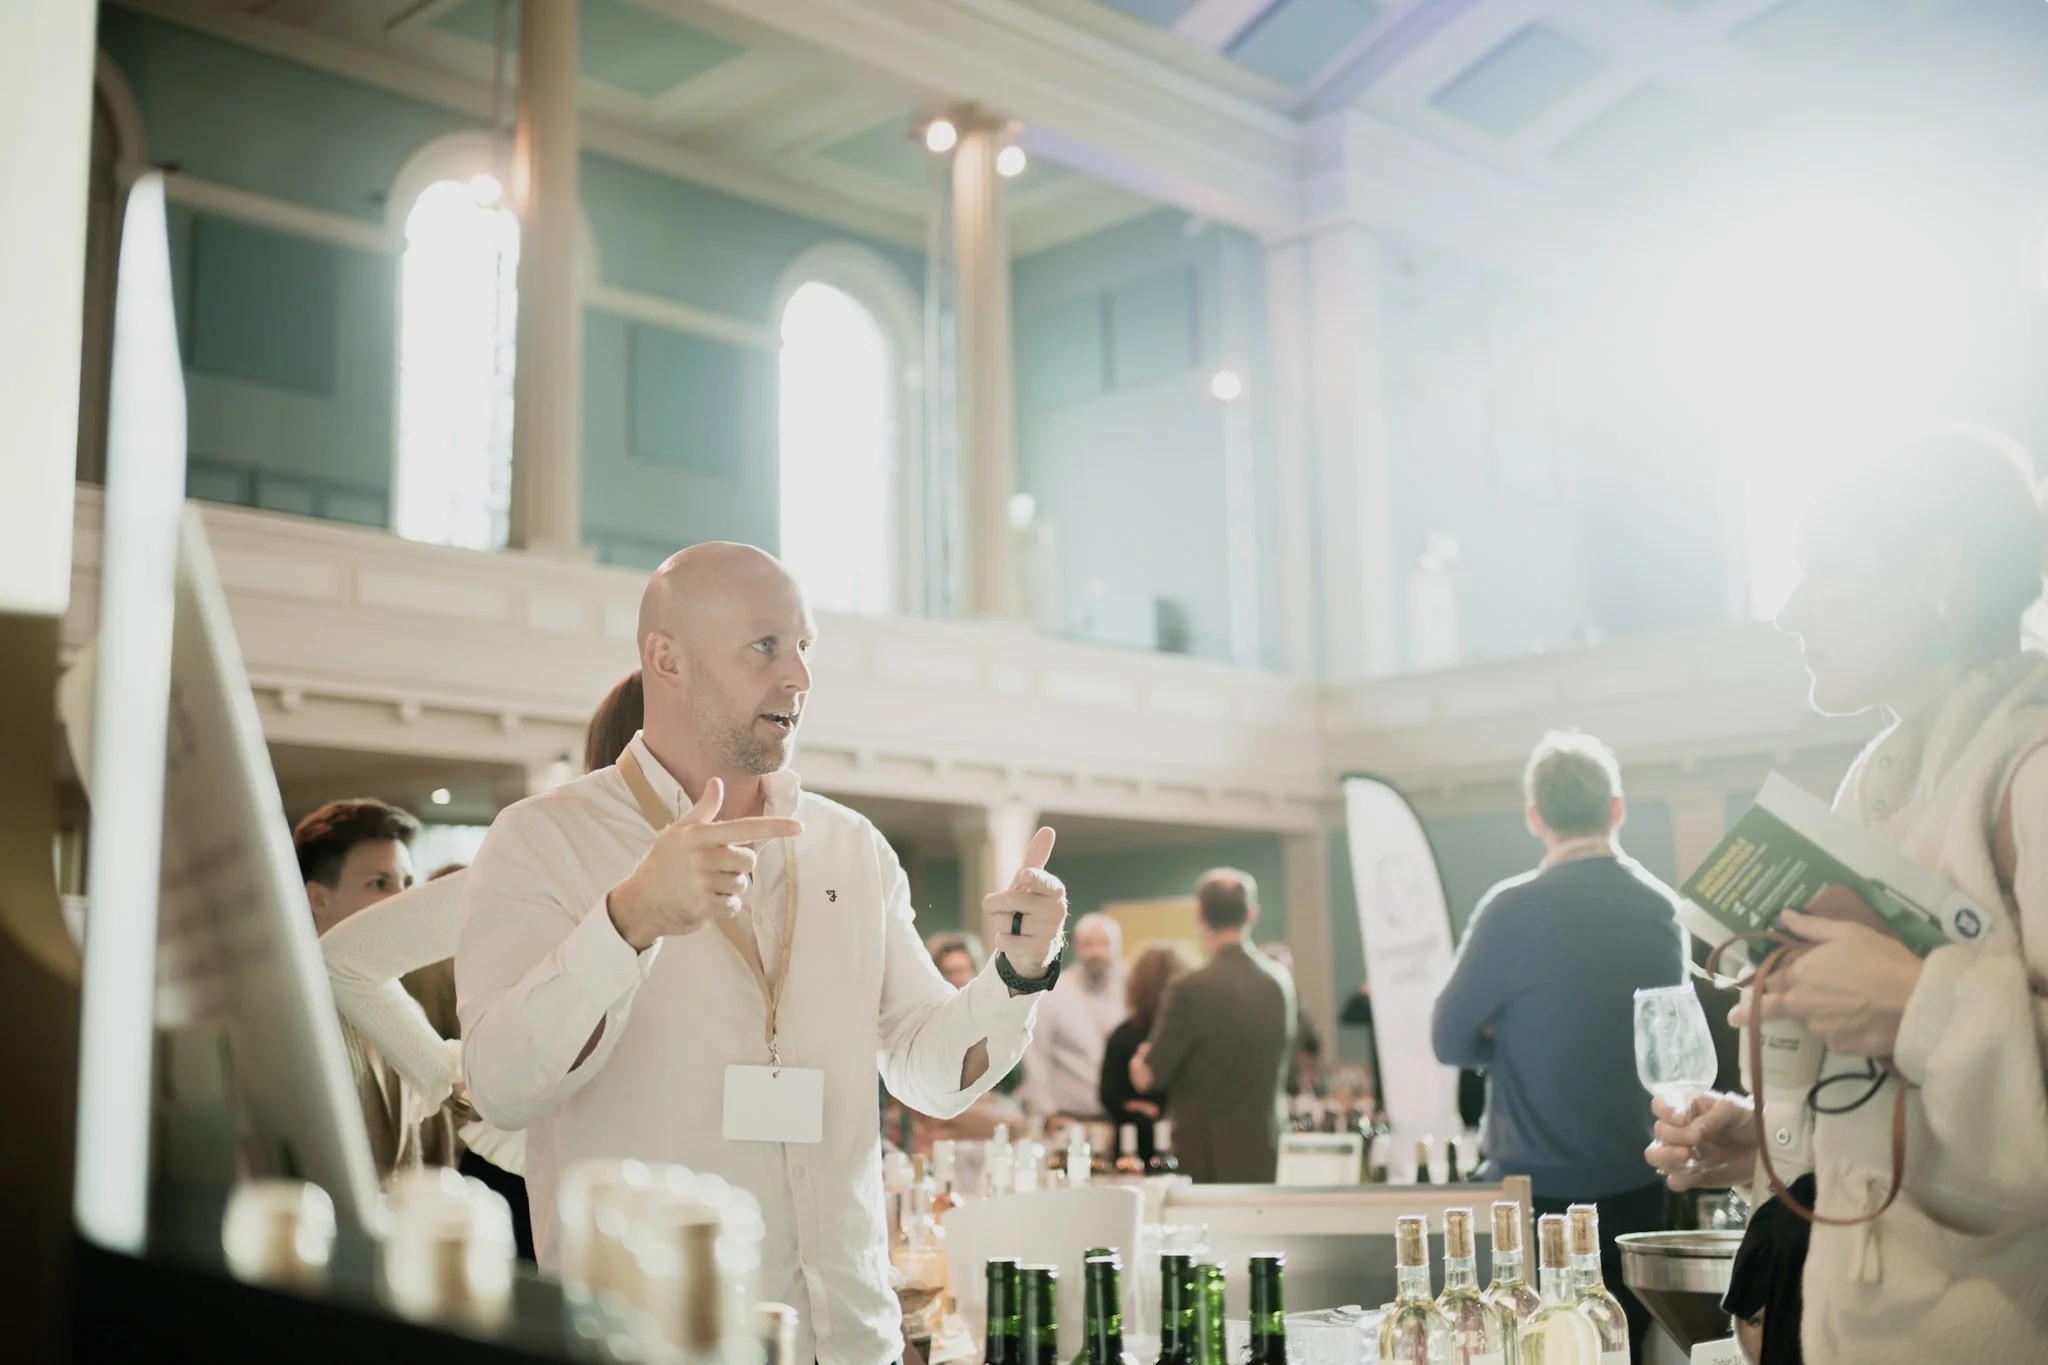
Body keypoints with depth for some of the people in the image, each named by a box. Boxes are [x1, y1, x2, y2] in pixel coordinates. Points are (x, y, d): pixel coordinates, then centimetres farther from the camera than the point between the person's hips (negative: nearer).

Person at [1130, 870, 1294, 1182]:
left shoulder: (1191, 989, -16)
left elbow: (1147, 1076, -8)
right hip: (1264, 1156, 6)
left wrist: (1141, 1060, 14)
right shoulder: (1280, 981, 3)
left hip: (1207, 1159, -6)